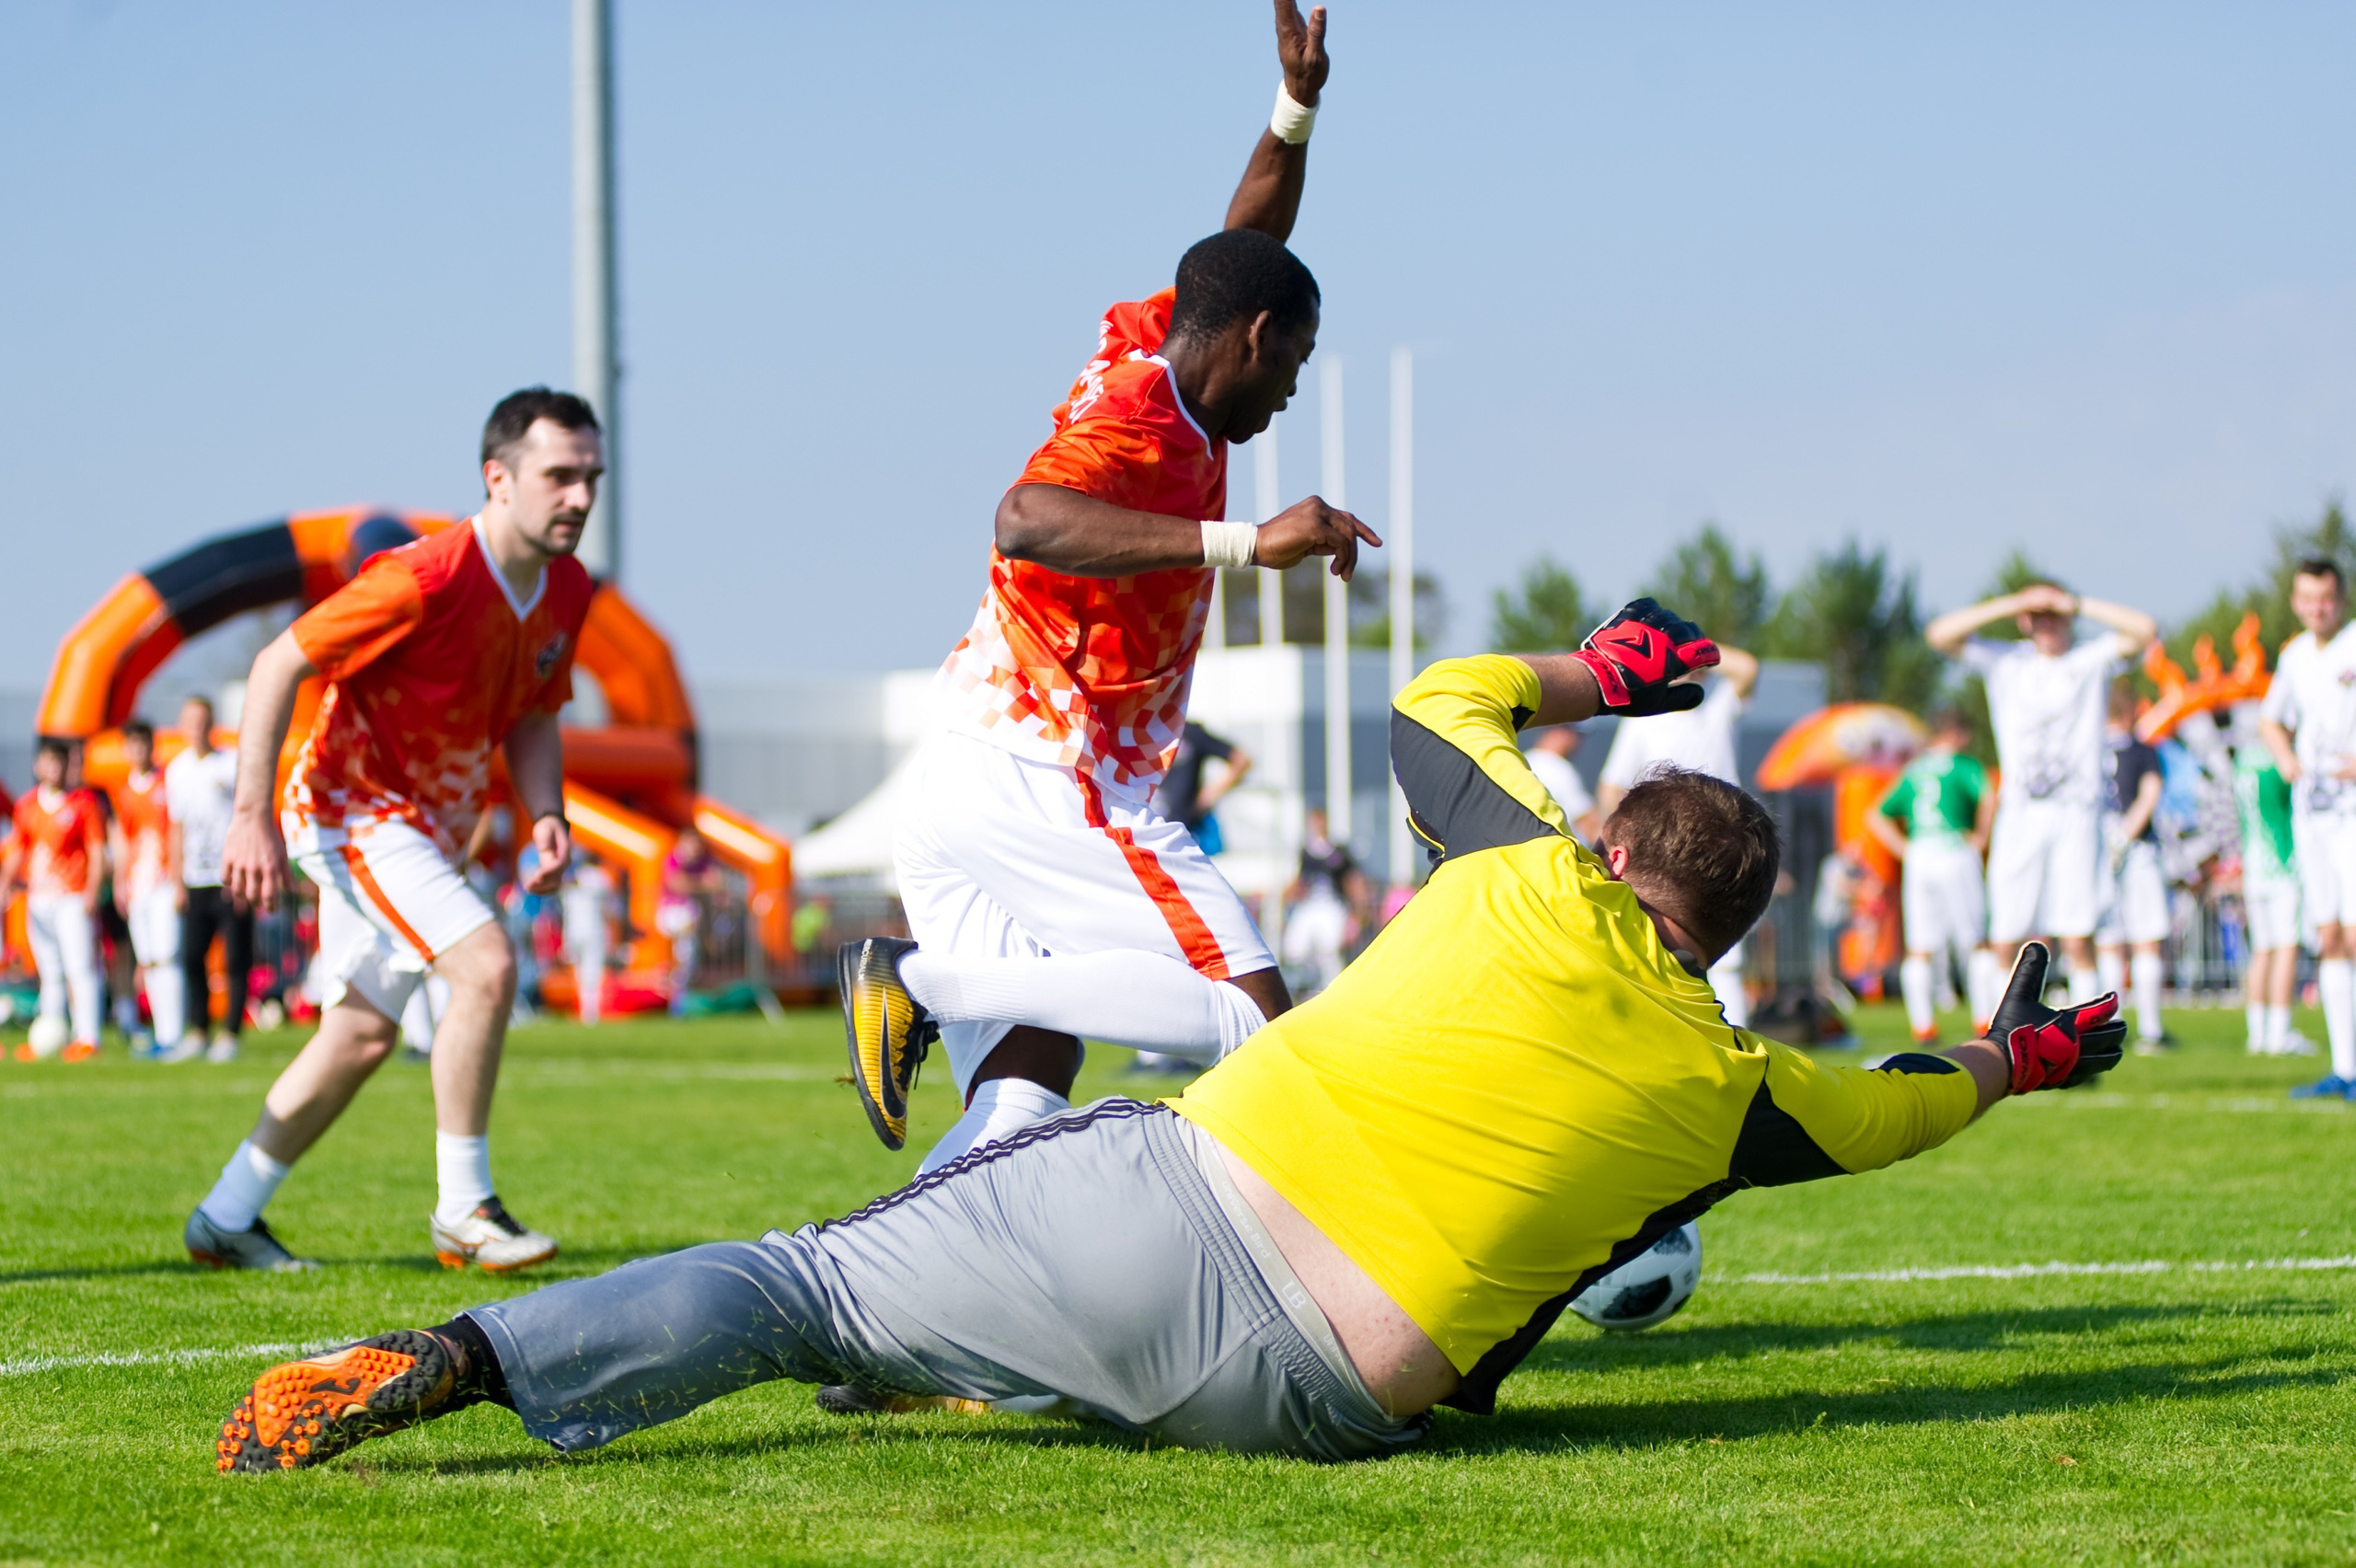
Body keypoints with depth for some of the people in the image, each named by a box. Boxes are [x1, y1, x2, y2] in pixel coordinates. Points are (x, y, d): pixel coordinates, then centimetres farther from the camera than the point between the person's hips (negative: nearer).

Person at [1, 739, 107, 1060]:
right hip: (37, 898, 5)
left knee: (79, 967, -11)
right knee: (49, 973, 9)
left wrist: (91, 892, -10)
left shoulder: (82, 802, 0)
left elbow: (97, 850, -1)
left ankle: (87, 1038, -12)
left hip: (72, 898, -5)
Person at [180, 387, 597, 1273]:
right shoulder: (425, 579, -26)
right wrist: (253, 818, -23)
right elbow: (278, 666, -20)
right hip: (355, 805, -9)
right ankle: (462, 1211, -14)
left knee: (363, 1034, 14)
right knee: (486, 965, -24)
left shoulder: (566, 591, -1)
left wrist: (546, 816, -5)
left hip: (428, 825, 9)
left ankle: (226, 1218, 26)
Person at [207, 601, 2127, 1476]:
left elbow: (1438, 702, 32)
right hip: (1325, 1391, 0)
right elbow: (1891, 1107, 33)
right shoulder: (1724, 1085, 12)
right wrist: (2021, 1054, 53)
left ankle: (440, 1364, -7)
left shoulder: (1536, 886, 12)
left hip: (1174, 1195, 0)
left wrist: (1594, 670, 49)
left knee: (802, 1287, 3)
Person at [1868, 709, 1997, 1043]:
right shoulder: (1965, 765, 1)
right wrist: (1980, 837, -5)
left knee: (1920, 950, 3)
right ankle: (1985, 1018, 2)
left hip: (1917, 861, 4)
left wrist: (1905, 850, 13)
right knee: (1977, 943, 5)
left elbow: (1877, 818, 16)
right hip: (1956, 854, -4)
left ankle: (1922, 1024, -5)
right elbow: (1988, 798, -18)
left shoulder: (1912, 771, 16)